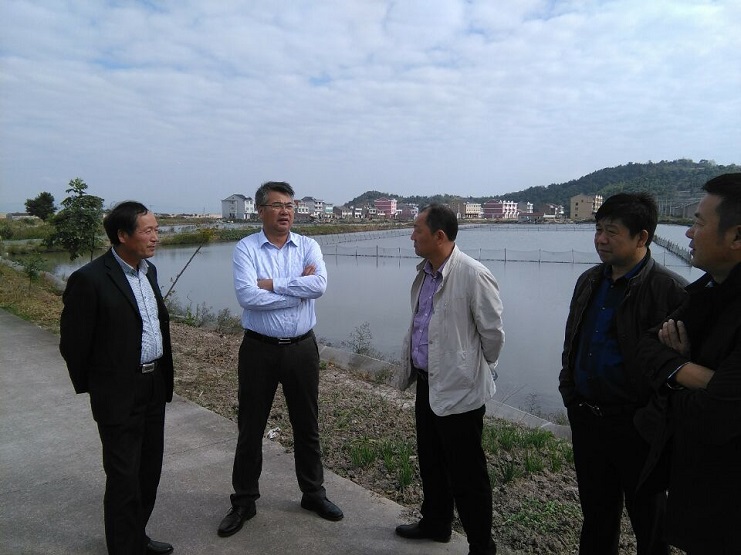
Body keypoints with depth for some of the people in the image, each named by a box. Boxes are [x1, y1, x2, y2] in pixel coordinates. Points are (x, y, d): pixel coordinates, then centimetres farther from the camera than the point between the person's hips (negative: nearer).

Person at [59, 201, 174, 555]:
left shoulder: (148, 271, 7)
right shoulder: (90, 279, -17)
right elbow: (73, 343, -10)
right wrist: (90, 386, 1)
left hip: (154, 386, 7)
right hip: (119, 393, -7)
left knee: (149, 469, 19)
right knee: (124, 477, 6)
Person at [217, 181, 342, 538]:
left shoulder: (308, 247, 2)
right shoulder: (246, 248, -5)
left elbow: (319, 284, -17)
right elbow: (247, 295, -21)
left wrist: (272, 284, -16)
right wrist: (298, 287, -15)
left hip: (302, 348, 2)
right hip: (259, 349, -2)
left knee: (307, 425, 15)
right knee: (251, 428, 11)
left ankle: (313, 493, 35)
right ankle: (244, 501, 30)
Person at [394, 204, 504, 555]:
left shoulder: (473, 275, -21)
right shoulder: (424, 272, 5)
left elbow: (493, 332, -13)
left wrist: (476, 368, 2)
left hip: (460, 388, -8)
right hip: (427, 382, 8)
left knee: (466, 475, 6)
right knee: (430, 461, 24)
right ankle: (435, 523, 46)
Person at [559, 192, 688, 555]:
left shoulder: (669, 289, -15)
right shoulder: (589, 281, 6)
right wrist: (569, 391, 10)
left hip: (636, 426, -5)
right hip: (585, 418, 6)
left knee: (649, 522, 17)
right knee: (595, 514, 23)